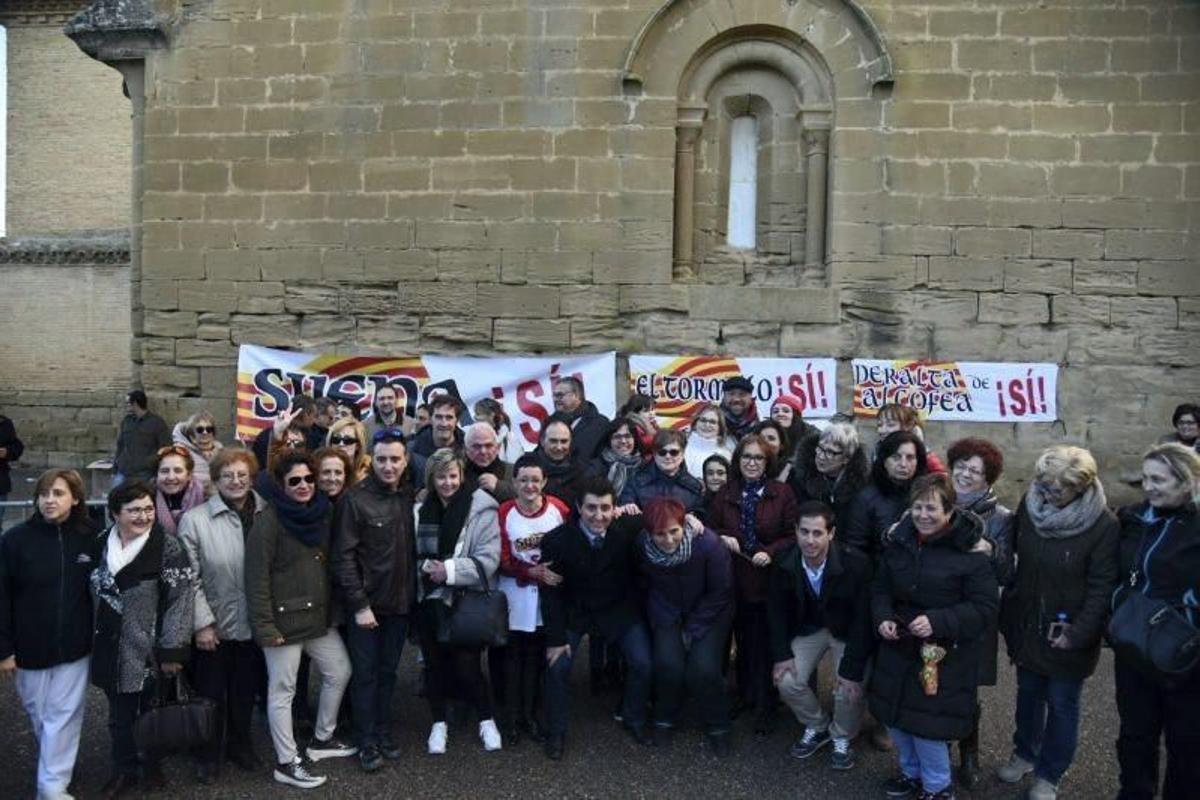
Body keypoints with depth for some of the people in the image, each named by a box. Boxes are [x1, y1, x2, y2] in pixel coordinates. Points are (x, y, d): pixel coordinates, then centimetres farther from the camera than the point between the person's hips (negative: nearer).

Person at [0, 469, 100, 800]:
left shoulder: (92, 536, -8)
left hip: (74, 646, -1)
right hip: (29, 646, 1)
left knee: (63, 717, 3)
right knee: (38, 714, 18)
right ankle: (55, 767, 42)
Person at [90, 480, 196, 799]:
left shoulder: (167, 545, -14)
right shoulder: (102, 544, 2)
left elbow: (181, 599, -16)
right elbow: (94, 595, 13)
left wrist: (172, 650, -18)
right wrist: (94, 641, 12)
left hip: (151, 650, -4)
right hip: (113, 650, 4)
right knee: (119, 716, 17)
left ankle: (153, 769, 35)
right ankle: (123, 772, 36)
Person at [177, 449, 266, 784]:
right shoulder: (195, 519, -11)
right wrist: (201, 623, -13)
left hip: (253, 623, 2)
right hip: (214, 625, -2)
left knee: (245, 690, 19)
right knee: (211, 692, 14)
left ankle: (240, 744, 40)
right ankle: (209, 753, 34)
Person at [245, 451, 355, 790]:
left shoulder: (320, 514, 7)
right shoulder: (269, 520, -14)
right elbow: (257, 577, -16)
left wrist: (332, 607, 11)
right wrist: (264, 626, -18)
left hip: (318, 614, 8)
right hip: (283, 618, -7)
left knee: (339, 672, 15)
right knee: (283, 690, 4)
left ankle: (322, 739, 34)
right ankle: (286, 762, 18)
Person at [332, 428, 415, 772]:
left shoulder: (409, 496, 2)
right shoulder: (355, 499, -12)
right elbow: (343, 557, -13)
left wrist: (413, 594, 1)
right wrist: (359, 605, -15)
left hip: (400, 601, 4)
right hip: (366, 604, -4)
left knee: (388, 670, 16)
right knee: (365, 673, 7)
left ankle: (383, 731, 31)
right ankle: (366, 741, 21)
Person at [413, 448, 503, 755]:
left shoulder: (481, 508, -8)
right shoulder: (421, 510, 4)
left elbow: (488, 558, -12)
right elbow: (411, 553, 11)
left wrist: (450, 570, -18)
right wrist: (426, 567, -9)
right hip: (430, 601, 4)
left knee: (466, 664, -2)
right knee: (435, 663, 11)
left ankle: (487, 720, 21)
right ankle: (439, 723, 30)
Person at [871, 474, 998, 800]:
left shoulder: (969, 550, -17)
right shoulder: (899, 540, 1)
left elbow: (985, 605, -15)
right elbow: (880, 587, 10)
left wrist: (938, 622, -25)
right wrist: (882, 618, -9)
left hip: (943, 653, -6)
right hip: (899, 645, 6)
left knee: (926, 719, -1)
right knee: (894, 714, 15)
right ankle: (911, 772, 41)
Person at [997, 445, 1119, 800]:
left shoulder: (1103, 525, -20)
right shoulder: (1029, 505, -8)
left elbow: (1102, 588, -18)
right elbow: (1013, 555, 4)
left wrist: (1077, 635, -19)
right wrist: (1008, 614, 0)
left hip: (1067, 637, -4)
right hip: (1026, 626, 4)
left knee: (1062, 705, 13)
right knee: (1028, 694, 22)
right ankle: (1025, 754, 43)